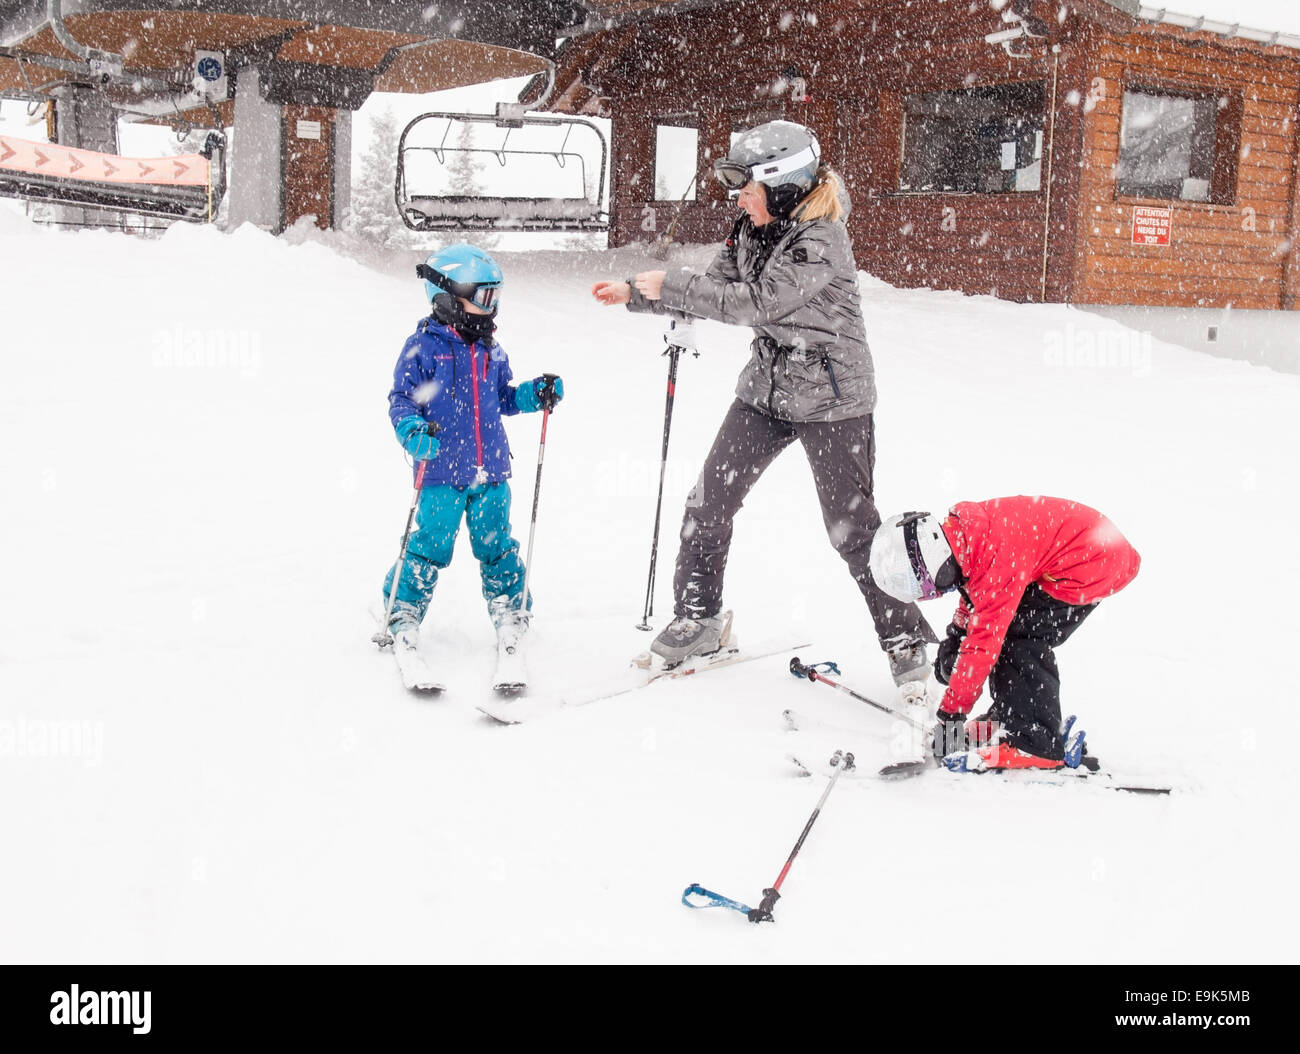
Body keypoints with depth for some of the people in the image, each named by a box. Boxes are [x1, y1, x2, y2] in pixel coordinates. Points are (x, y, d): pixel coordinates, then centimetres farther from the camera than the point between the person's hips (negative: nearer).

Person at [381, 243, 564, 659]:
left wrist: (534, 394, 5)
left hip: (490, 472, 5)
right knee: (430, 547, -4)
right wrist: (413, 431, -25)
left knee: (496, 546, 11)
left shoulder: (491, 352, 11)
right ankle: (402, 614, 12)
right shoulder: (423, 347, -6)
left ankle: (510, 613, 26)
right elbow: (401, 399, -6)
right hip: (440, 472, -5)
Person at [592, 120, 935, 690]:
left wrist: (670, 284, -24)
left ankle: (908, 640, 13)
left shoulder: (821, 241, -22)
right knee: (709, 502, 4)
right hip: (766, 389, 7)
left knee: (851, 525, -3)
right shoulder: (751, 231, 3)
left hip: (830, 398, -7)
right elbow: (716, 290, 12)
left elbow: (754, 302, -29)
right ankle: (698, 617, 20)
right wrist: (635, 294, 4)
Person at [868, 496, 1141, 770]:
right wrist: (955, 635, 11)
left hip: (1096, 561, -10)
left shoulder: (996, 559, -30)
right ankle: (1011, 719, 21)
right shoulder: (961, 529, -3)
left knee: (1019, 641, -13)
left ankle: (1036, 744, -11)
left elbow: (984, 642, -26)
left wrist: (950, 714, -19)